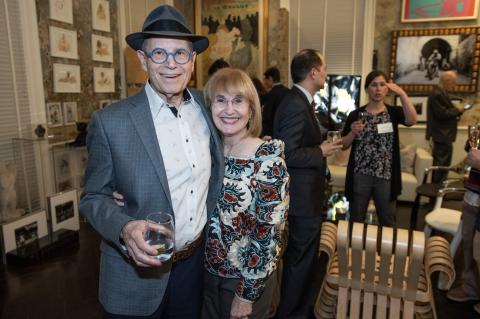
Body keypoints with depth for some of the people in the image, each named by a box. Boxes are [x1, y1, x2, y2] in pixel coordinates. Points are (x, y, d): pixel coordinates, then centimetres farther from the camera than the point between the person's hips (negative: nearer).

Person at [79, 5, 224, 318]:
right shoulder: (109, 122, -17)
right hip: (138, 270, -3)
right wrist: (125, 229, -26)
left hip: (198, 259, 4)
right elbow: (94, 197, -8)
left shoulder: (208, 106, -5)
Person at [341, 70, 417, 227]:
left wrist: (402, 93, -24)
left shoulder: (394, 112, 2)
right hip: (360, 176, 0)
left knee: (388, 222, 15)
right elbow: (343, 146, 1)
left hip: (385, 177, 1)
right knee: (356, 221, 11)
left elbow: (412, 120, -20)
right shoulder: (355, 115, 0)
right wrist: (353, 133, -17)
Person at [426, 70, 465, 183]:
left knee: (440, 163, 18)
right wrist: (457, 110, -12)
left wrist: (456, 109, 5)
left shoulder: (440, 92, 14)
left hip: (443, 134, 11)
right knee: (442, 164, -3)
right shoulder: (437, 94, -19)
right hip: (442, 135, -11)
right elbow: (442, 114, -24)